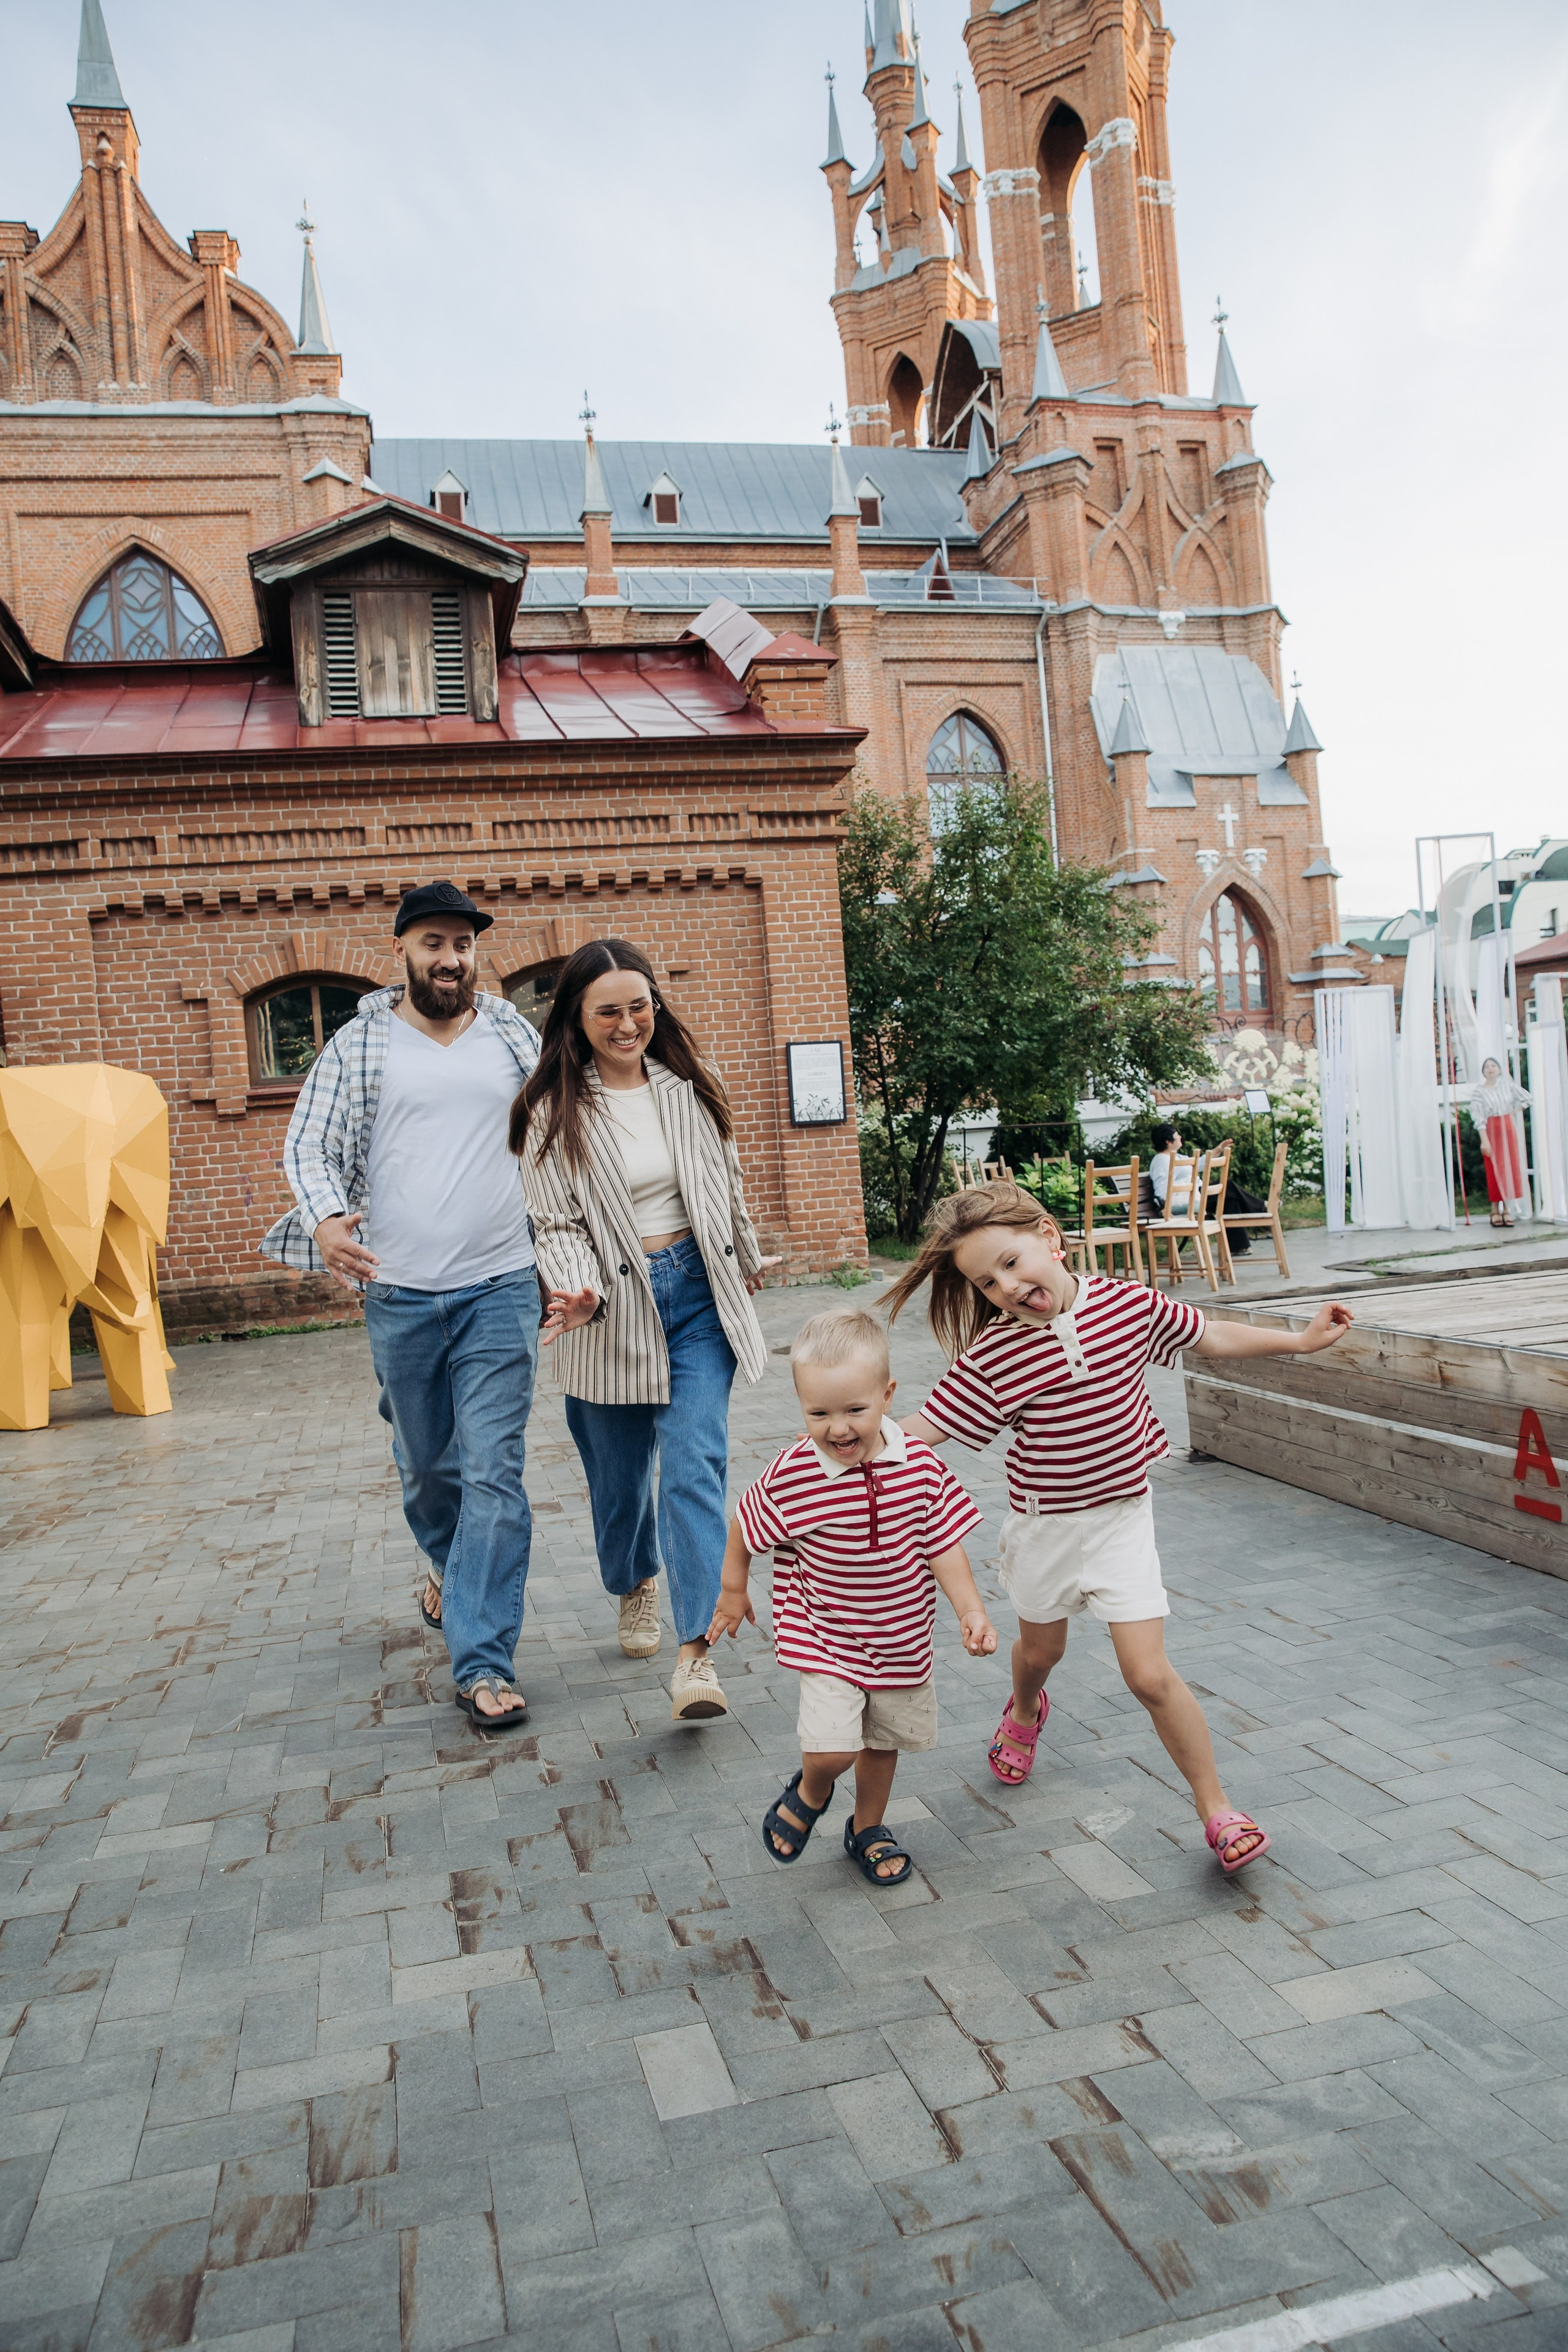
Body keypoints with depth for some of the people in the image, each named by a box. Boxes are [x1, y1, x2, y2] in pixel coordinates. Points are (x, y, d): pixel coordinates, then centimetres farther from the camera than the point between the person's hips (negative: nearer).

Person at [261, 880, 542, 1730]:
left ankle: (483, 1663, -1)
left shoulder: (515, 1037, 8)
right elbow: (306, 1144, 1)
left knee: (493, 1471, -7)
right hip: (400, 1294, 1)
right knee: (425, 1462, 16)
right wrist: (325, 1218, -21)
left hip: (501, 1287, 0)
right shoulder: (359, 1044, 4)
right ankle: (451, 1568, 48)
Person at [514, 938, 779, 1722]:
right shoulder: (554, 1112, -5)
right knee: (619, 1475, 13)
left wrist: (747, 1260, 29)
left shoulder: (688, 1087, 3)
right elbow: (558, 1224, -7)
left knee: (694, 1466, -10)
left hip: (696, 1295, 1)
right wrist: (577, 1291, -25)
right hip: (611, 1311, -1)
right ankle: (636, 1587, 44)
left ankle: (695, 1656, -9)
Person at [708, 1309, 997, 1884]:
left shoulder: (921, 1466, -15)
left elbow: (943, 1544, -6)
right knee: (830, 1748, -15)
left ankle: (868, 1829, 47)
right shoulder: (790, 1476, -21)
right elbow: (744, 1523, -3)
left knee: (883, 1743, 20)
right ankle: (809, 1794, 21)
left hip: (902, 1640, 3)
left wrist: (971, 1610, -13)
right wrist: (733, 1589, 7)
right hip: (825, 1640, -3)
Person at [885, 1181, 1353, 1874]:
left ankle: (1216, 1806, 12)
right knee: (1040, 1648, 25)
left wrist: (1300, 1340, 7)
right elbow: (923, 1429, -18)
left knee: (1149, 1674, -8)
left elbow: (1208, 1338, 4)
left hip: (1121, 1516, -1)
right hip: (1044, 1524, 1)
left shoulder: (1130, 1305, -13)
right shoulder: (992, 1354, -20)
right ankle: (1025, 1711, 61)